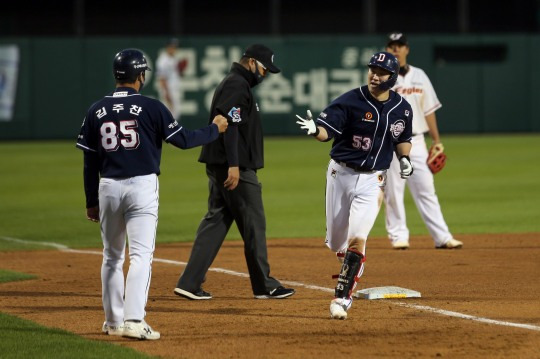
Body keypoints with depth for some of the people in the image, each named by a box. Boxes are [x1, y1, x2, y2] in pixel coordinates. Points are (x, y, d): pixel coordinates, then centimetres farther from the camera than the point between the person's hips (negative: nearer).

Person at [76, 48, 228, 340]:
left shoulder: (97, 111, 5)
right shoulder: (151, 107, -7)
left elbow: (90, 162, 7)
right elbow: (183, 139, -4)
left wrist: (91, 202, 14)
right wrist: (215, 129, 12)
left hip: (108, 187, 4)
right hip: (142, 187, -4)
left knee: (112, 256, 17)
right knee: (141, 255, -8)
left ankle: (114, 321, 23)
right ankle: (134, 321, -20)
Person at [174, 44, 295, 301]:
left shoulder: (233, 83, 21)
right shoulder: (237, 85, -12)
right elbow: (229, 125, -22)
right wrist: (234, 165, -26)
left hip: (219, 166, 11)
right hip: (235, 167, -11)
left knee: (216, 220, 8)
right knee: (253, 223, -1)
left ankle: (190, 283, 2)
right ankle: (264, 286, 7)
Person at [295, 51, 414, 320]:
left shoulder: (402, 109, 0)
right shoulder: (351, 101, -12)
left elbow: (403, 139, 17)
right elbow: (326, 131, -20)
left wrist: (404, 158, -3)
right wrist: (315, 129, -43)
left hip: (372, 181, 0)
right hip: (340, 174, 0)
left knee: (357, 238, -16)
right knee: (336, 241, 9)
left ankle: (342, 297, -11)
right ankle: (350, 275, 41)